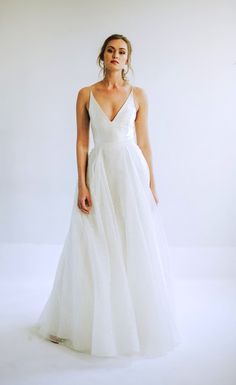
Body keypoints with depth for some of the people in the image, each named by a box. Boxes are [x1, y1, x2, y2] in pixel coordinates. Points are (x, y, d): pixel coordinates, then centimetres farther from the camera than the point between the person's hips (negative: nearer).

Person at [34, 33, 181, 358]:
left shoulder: (138, 95, 6)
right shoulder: (86, 94, 5)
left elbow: (144, 142, 6)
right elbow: (82, 142, 2)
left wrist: (152, 185, 1)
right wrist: (82, 185, -6)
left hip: (132, 172, 0)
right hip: (99, 172, 0)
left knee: (135, 250, 3)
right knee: (94, 253, 5)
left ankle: (137, 323, 21)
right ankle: (88, 323, 23)